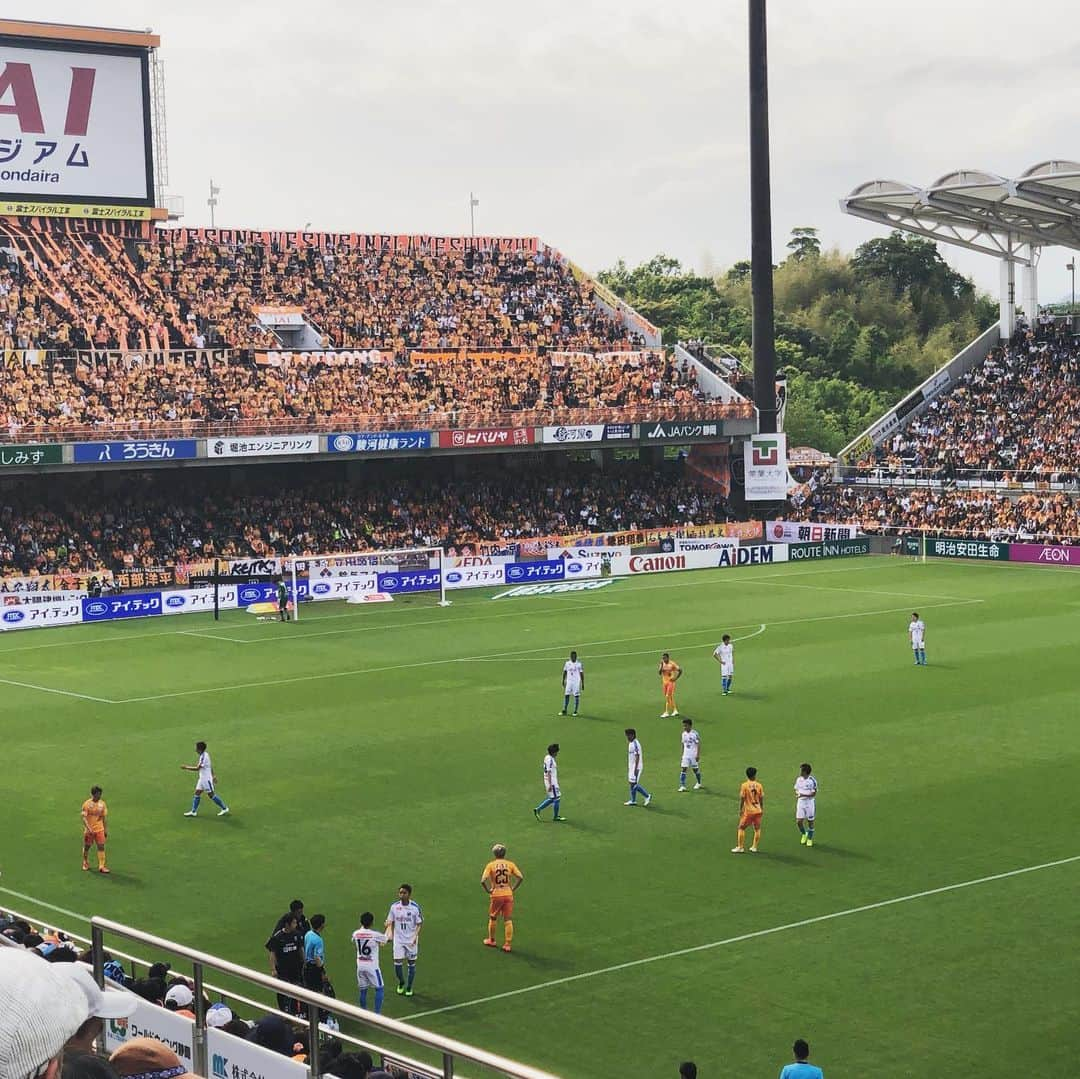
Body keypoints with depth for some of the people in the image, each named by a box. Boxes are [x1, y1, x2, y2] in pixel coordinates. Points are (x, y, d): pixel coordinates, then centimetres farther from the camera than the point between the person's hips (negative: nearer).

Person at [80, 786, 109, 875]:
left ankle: (101, 866, -7)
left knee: (101, 847, -6)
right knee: (86, 847, 11)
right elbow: (84, 817, -13)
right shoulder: (87, 804, -9)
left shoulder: (102, 804, 4)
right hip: (89, 830, -3)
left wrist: (106, 830, 9)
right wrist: (88, 828, -24)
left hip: (100, 829, 3)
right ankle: (85, 863, 32)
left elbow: (105, 818, 10)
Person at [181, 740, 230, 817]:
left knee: (211, 795, 0)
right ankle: (193, 811, 9)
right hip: (202, 779, 9)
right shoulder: (204, 755, 7)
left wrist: (186, 767, -18)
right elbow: (210, 766, 16)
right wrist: (213, 775, 23)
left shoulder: (204, 756, -23)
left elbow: (197, 768, -25)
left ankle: (224, 808, 9)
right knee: (197, 793, 7)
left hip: (207, 779, -9)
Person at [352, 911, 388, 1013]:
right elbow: (388, 938, 1)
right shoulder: (375, 934, -15)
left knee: (363, 990, 13)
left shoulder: (356, 934, -2)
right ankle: (377, 1014, 0)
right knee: (379, 989, 7)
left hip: (360, 966, 4)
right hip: (372, 967, -4)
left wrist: (362, 927, 36)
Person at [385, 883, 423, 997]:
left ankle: (409, 987, 25)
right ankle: (401, 983, 25)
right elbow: (391, 922, 8)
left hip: (411, 940, -1)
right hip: (398, 940, 2)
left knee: (412, 963, 7)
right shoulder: (394, 906, -4)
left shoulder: (415, 907, -11)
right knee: (397, 963, -4)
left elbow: (419, 924, -6)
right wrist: (391, 934, -6)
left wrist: (416, 936, -20)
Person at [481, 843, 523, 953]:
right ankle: (507, 944, 3)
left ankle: (491, 940, 33)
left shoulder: (491, 865, -4)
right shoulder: (510, 864, 2)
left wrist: (488, 890, -1)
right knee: (508, 920, 6)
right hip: (508, 895, 1)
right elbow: (520, 877, -7)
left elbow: (483, 881, -15)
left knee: (493, 918, 19)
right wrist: (513, 889, 3)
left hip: (496, 895, -1)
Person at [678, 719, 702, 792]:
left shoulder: (695, 734, -14)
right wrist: (682, 754, 15)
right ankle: (682, 786, -9)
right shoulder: (684, 734, 4)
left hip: (694, 755, -4)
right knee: (683, 769, -7)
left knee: (696, 769, 10)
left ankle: (699, 783, 32)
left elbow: (698, 745, -12)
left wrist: (698, 755, -16)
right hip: (686, 755, 4)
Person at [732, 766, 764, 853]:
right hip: (758, 811, 3)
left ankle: (740, 847, 8)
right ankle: (754, 847, 17)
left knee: (741, 828, 8)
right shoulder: (759, 785, -1)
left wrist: (740, 810, 2)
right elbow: (762, 798, 3)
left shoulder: (744, 785, -8)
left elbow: (742, 799, -7)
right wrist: (762, 809, 14)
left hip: (748, 811, -3)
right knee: (757, 829, 15)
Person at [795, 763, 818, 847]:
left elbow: (814, 794, -14)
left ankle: (810, 839, 21)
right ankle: (804, 834, 27)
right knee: (799, 821, -1)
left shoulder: (812, 780, -14)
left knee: (810, 821, 5)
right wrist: (796, 804, 10)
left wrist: (803, 795, -25)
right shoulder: (798, 779, 3)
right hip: (800, 802, 4)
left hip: (809, 802, -4)